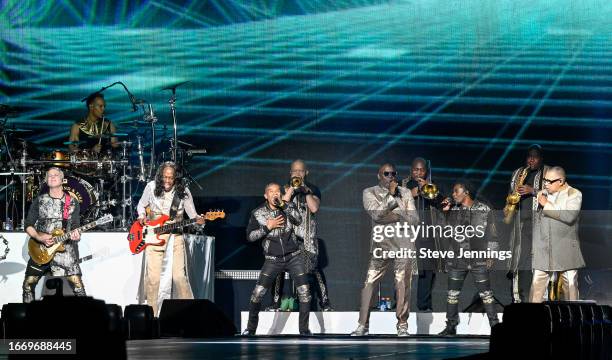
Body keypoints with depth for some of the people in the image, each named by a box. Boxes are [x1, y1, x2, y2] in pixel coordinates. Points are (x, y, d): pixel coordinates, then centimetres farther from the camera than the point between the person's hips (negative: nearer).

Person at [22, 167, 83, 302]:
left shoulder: (72, 202, 7)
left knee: (77, 284, -13)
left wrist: (75, 234, -18)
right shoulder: (38, 200, 7)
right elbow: (28, 225, 6)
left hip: (65, 248, -1)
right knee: (28, 284, -1)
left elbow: (75, 225, 6)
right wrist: (39, 238, -12)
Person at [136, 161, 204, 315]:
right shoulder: (151, 187, -1)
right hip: (153, 236, 1)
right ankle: (151, 313, 9)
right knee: (152, 276, -2)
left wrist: (198, 219, -20)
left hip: (175, 235, -1)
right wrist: (142, 216, -7)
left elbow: (192, 213, 2)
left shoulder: (183, 191, -3)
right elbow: (141, 205, 14)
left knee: (180, 276, -7)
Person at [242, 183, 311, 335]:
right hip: (273, 260, -1)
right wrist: (267, 226, -13)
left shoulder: (289, 206, 3)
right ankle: (250, 329, 7)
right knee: (258, 292, -10)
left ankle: (304, 329, 5)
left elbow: (298, 220, -15)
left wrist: (282, 204, -22)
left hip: (294, 257, 1)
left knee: (304, 292, -8)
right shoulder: (258, 213, -1)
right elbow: (250, 236, -3)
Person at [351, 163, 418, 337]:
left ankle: (402, 325, 6)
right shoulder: (370, 192, 8)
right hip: (381, 244, -1)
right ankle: (363, 325, -3)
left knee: (403, 285, -1)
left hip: (404, 244, 1)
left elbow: (414, 218, 6)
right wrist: (391, 196, -8)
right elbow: (376, 213, -9)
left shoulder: (405, 192, 14)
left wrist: (395, 215, -8)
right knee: (370, 283, -6)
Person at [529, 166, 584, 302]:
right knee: (537, 283, -2)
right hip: (543, 249, 3)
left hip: (566, 250, -3)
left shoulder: (574, 194, -2)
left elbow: (569, 216, -19)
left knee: (570, 283, 3)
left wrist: (547, 204, -14)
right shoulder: (543, 194, 14)